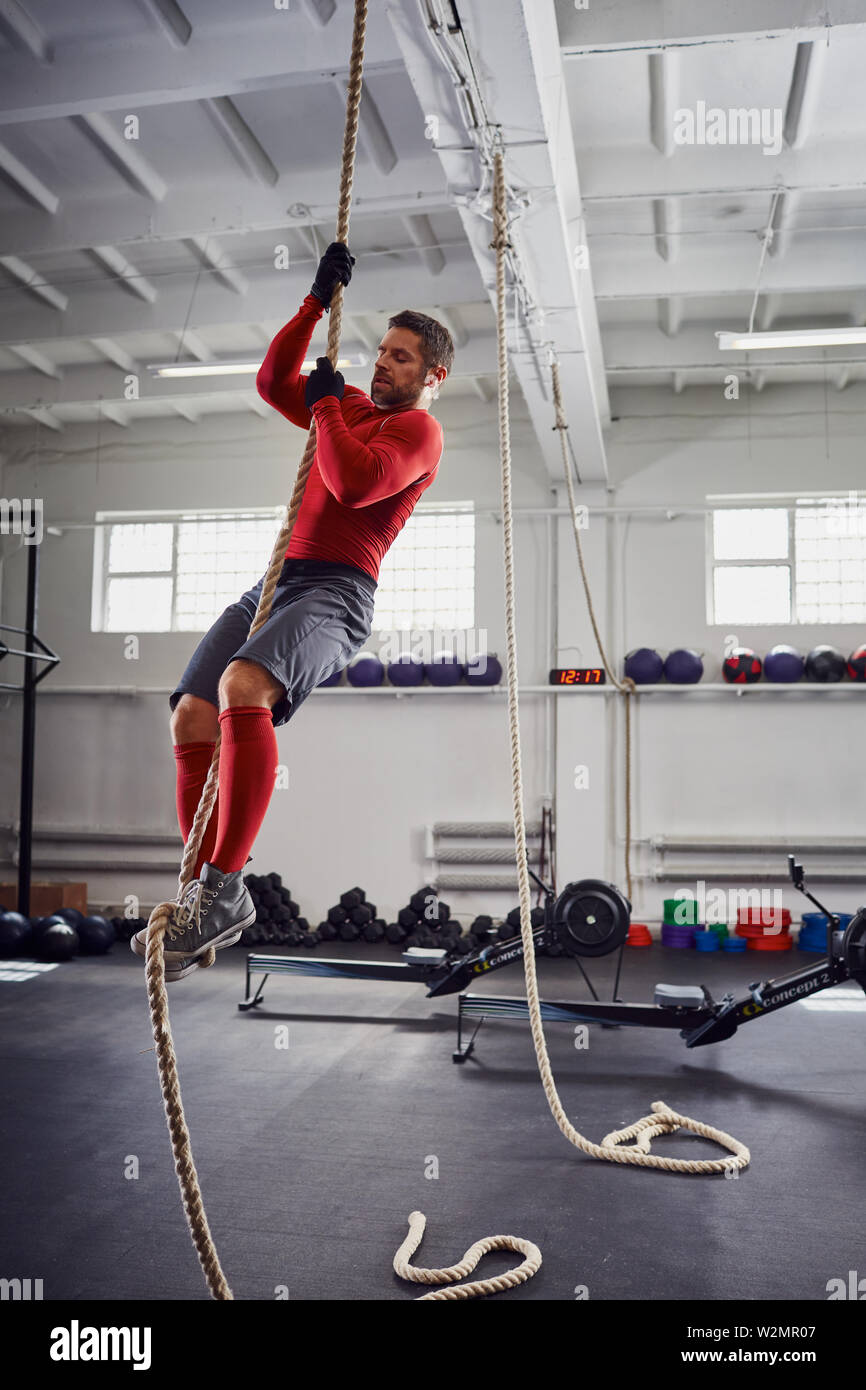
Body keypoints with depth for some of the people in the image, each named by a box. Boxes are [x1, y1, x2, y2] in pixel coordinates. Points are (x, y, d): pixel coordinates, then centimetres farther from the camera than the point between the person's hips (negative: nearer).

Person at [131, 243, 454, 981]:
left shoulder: (419, 429, 1)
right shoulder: (350, 406, 28)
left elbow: (355, 483, -16)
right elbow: (274, 379, 25)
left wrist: (325, 404, -2)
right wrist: (319, 299, 22)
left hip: (336, 593, -9)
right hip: (276, 581, 9)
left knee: (241, 687, -36)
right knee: (192, 718, -6)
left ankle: (225, 886, -34)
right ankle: (205, 894, -2)